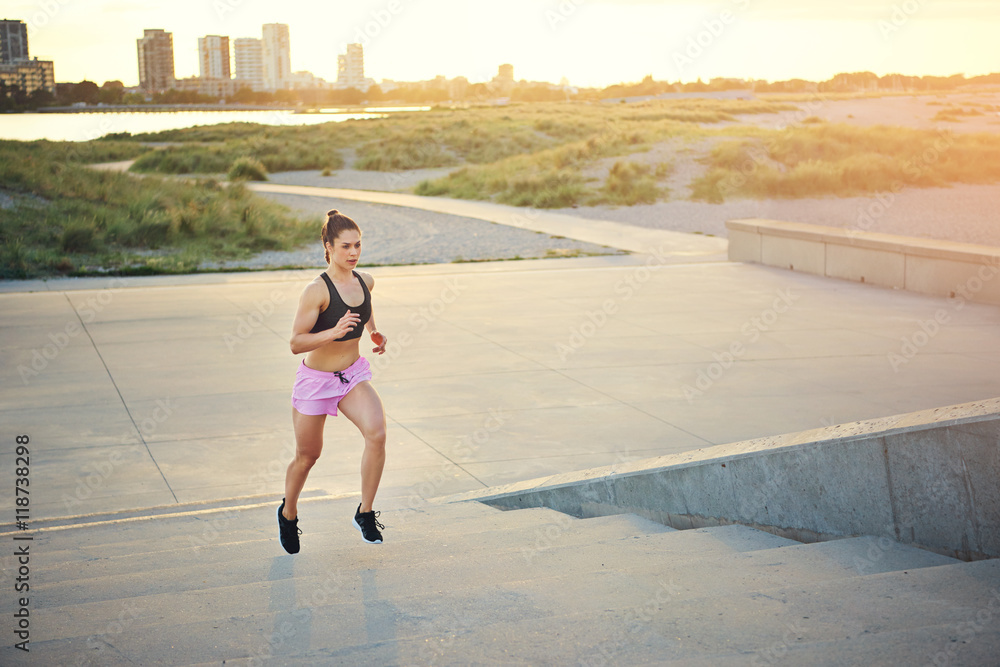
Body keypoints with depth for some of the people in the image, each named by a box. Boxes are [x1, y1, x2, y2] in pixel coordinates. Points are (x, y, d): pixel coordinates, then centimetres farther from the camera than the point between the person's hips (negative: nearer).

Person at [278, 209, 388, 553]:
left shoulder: (365, 281, -3)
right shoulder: (317, 290, -22)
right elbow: (296, 343, -23)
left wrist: (374, 332, 19)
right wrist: (334, 332, -35)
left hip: (353, 374, 4)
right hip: (315, 380, -4)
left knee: (377, 433, -21)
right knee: (307, 457, 11)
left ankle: (365, 513, -5)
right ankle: (288, 513, 40)